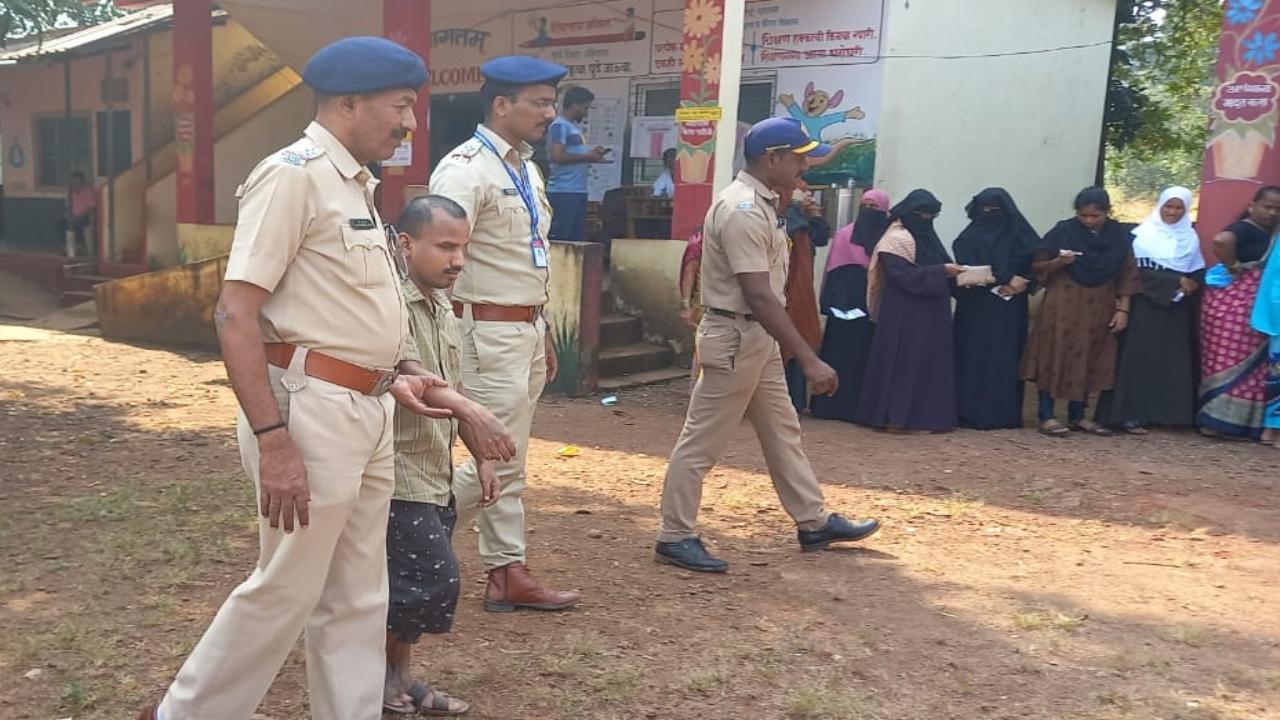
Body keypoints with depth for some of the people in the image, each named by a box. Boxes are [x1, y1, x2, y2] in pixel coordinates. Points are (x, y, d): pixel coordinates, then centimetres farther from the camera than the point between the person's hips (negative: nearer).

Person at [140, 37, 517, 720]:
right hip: (310, 407, -9)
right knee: (284, 591, 4)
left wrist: (394, 377, 11)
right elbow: (236, 314, -19)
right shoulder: (293, 174, -12)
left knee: (358, 599, 15)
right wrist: (272, 439, -24)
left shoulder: (356, 184, 16)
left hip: (366, 412, 9)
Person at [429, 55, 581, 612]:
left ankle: (507, 573, 21)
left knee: (508, 462, 13)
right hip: (488, 332, -9)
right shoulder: (466, 169, -15)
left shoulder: (526, 169, 14)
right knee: (498, 460, -6)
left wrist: (542, 330, 19)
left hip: (526, 329, 9)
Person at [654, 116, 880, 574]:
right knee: (701, 442, 0)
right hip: (734, 338, -11)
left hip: (758, 338, 11)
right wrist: (809, 360, -30)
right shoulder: (743, 210, -22)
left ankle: (814, 523, 28)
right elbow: (760, 298, -29)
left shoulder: (760, 203, 10)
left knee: (783, 432, 17)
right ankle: (674, 538, 11)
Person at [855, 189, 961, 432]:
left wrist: (951, 272, -1)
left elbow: (939, 266, 20)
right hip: (903, 313, -9)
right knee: (901, 362, -5)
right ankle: (894, 416, 0)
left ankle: (928, 416, 14)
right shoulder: (897, 239, -11)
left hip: (929, 312, 9)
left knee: (929, 362, 9)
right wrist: (942, 271, -21)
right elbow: (905, 276, -21)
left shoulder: (926, 236, 16)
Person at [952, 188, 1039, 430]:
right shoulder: (970, 237, 4)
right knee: (975, 359, -5)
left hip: (1011, 310, 1)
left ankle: (1007, 414, 6)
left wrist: (1021, 284, -16)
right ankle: (973, 414, -2)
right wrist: (1006, 280, -16)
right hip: (977, 308, -1)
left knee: (1008, 359, 1)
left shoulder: (1021, 236, 8)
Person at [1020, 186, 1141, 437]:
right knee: (1057, 357, -3)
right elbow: (1037, 266, -5)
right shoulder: (1064, 231, -7)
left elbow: (1126, 274, 4)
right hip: (1063, 304, -3)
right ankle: (1046, 415, 2)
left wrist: (1123, 309, -2)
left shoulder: (1120, 235, 1)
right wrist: (1059, 262, -23)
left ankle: (1077, 416, 17)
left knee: (1089, 361, 7)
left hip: (1100, 307, 3)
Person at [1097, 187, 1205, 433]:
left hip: (1178, 309, 5)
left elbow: (1198, 271, 15)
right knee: (1141, 359, -7)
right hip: (1146, 306, -5)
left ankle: (1170, 413, 12)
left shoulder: (1190, 236, 13)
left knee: (1175, 361, 4)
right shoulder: (1143, 234, -3)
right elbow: (1138, 271, -11)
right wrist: (1176, 282, -15)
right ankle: (1132, 416, -5)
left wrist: (1192, 285, -7)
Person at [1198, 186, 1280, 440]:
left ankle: (1240, 421, 18)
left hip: (1254, 306, 10)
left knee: (1250, 364, 12)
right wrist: (1233, 267, -21)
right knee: (1231, 361, -7)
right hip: (1233, 301, -10)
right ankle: (1215, 420, -2)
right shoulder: (1244, 229, -12)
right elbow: (1221, 240, -33)